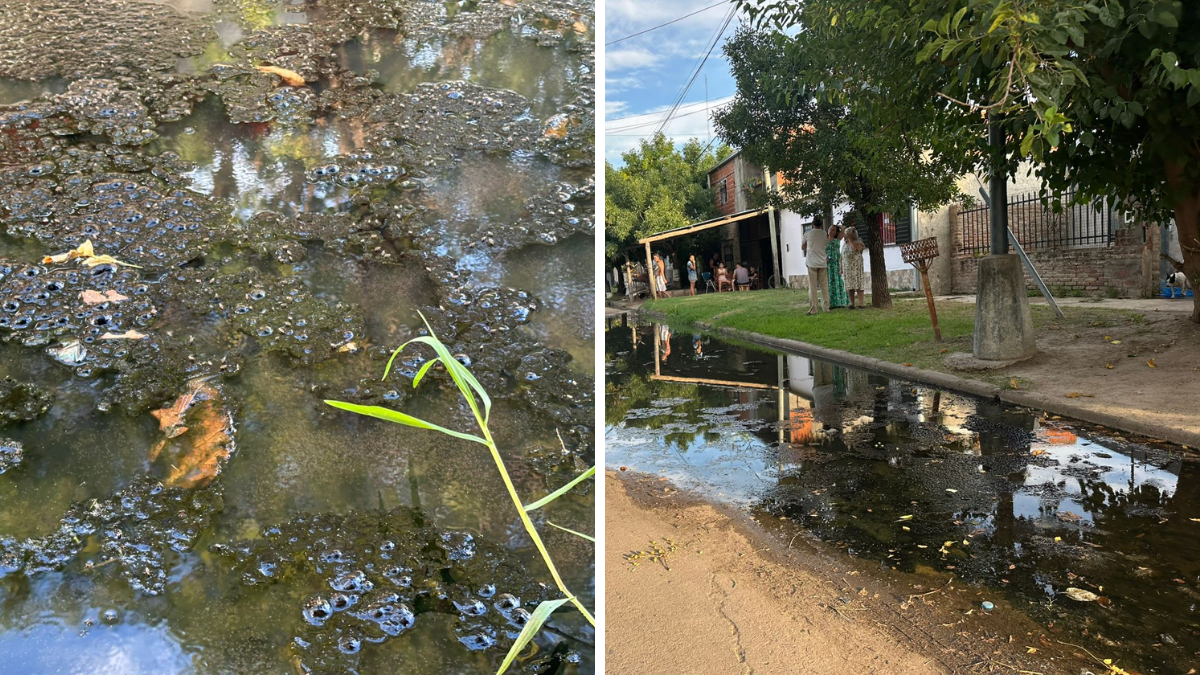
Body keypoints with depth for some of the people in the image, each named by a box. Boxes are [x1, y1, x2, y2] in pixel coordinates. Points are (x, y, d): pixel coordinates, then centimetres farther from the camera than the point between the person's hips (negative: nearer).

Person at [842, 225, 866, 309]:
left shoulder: (858, 241, 0)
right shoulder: (844, 243, 13)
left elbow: (857, 248, -23)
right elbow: (842, 256, 13)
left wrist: (851, 239, -15)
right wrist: (841, 267, 8)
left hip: (857, 266, -4)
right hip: (847, 267, 4)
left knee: (859, 284, -8)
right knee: (850, 285, 2)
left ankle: (861, 303, -10)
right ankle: (852, 303, 4)